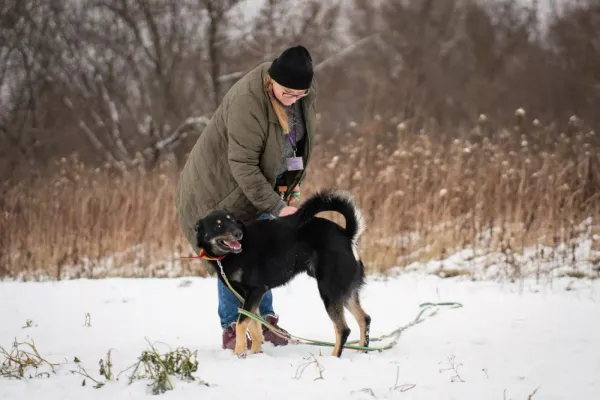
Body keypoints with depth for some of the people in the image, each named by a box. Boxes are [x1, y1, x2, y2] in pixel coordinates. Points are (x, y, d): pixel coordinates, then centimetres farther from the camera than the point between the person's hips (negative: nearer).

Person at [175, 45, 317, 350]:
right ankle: (232, 329, 2)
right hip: (223, 183, -7)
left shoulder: (307, 92, -11)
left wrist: (293, 187, 1)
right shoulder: (248, 101, -36)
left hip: (260, 179, 7)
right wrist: (276, 207, -33)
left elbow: (301, 141, 6)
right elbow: (242, 165, -33)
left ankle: (264, 320, 18)